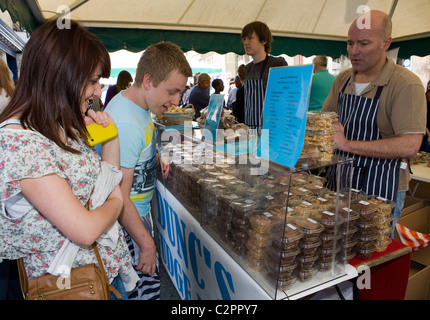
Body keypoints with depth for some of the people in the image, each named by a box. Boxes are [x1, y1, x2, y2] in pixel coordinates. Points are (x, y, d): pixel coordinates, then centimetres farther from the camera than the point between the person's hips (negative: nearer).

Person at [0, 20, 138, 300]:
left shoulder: (62, 128, 1)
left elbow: (109, 179, 10)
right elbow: (85, 230, -29)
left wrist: (110, 137, -3)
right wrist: (116, 202, -10)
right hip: (76, 279, -8)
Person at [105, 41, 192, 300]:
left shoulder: (137, 104, 1)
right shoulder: (125, 125, -30)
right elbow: (120, 200, -26)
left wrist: (155, 157, 1)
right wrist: (147, 244, -16)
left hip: (140, 209, 9)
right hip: (128, 221, -9)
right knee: (147, 288, 7)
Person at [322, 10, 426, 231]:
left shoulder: (406, 84, -15)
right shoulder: (342, 80, 5)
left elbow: (409, 146, -23)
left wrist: (347, 144, -27)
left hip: (381, 188, -5)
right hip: (341, 181, 6)